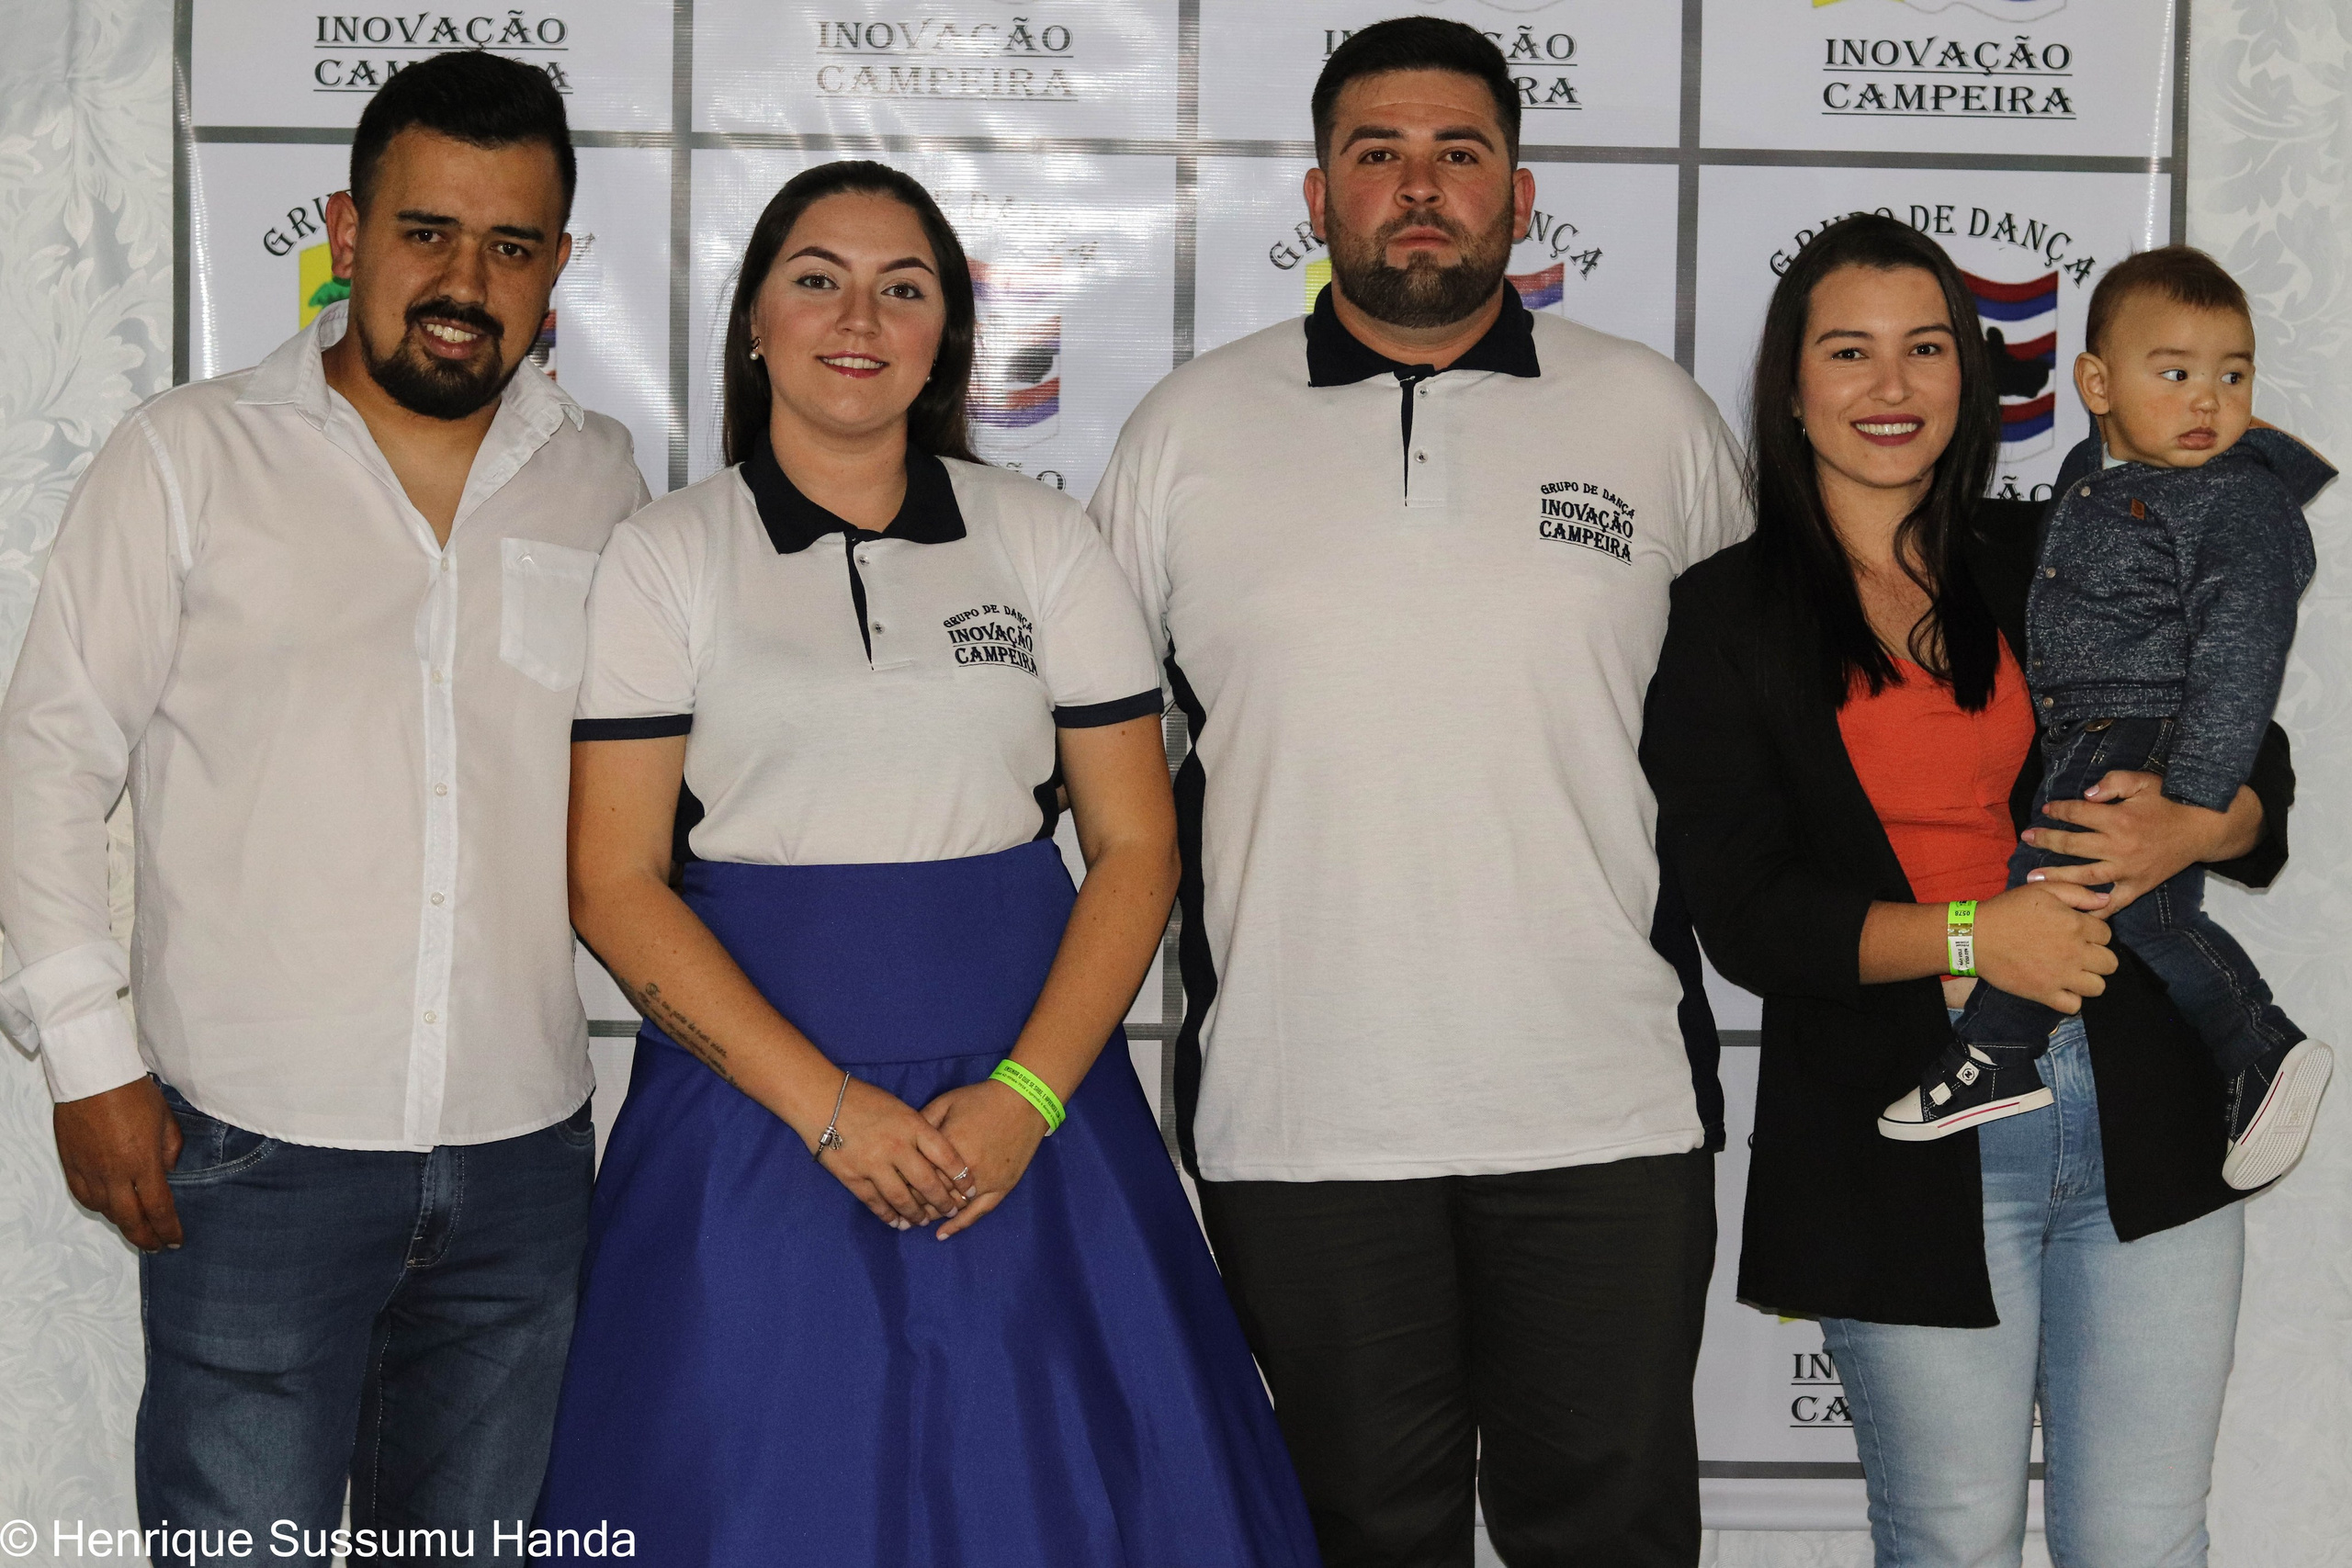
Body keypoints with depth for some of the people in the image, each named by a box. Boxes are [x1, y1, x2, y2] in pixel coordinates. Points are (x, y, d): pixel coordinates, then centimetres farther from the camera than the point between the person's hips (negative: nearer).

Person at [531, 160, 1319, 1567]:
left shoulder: (1044, 538, 6)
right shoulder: (664, 557, 2)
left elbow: (1136, 845, 2)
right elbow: (616, 884, -4)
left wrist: (1027, 1096, -11)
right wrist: (826, 1106, -14)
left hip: (1024, 1105, 2)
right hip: (758, 1105, -1)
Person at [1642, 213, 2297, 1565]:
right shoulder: (1726, 619, 2)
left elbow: (2260, 772, 14)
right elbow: (1742, 915, -5)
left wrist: (2188, 831, -9)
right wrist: (1970, 935, -17)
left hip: (2142, 1110, 2)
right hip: (1905, 1136, -2)